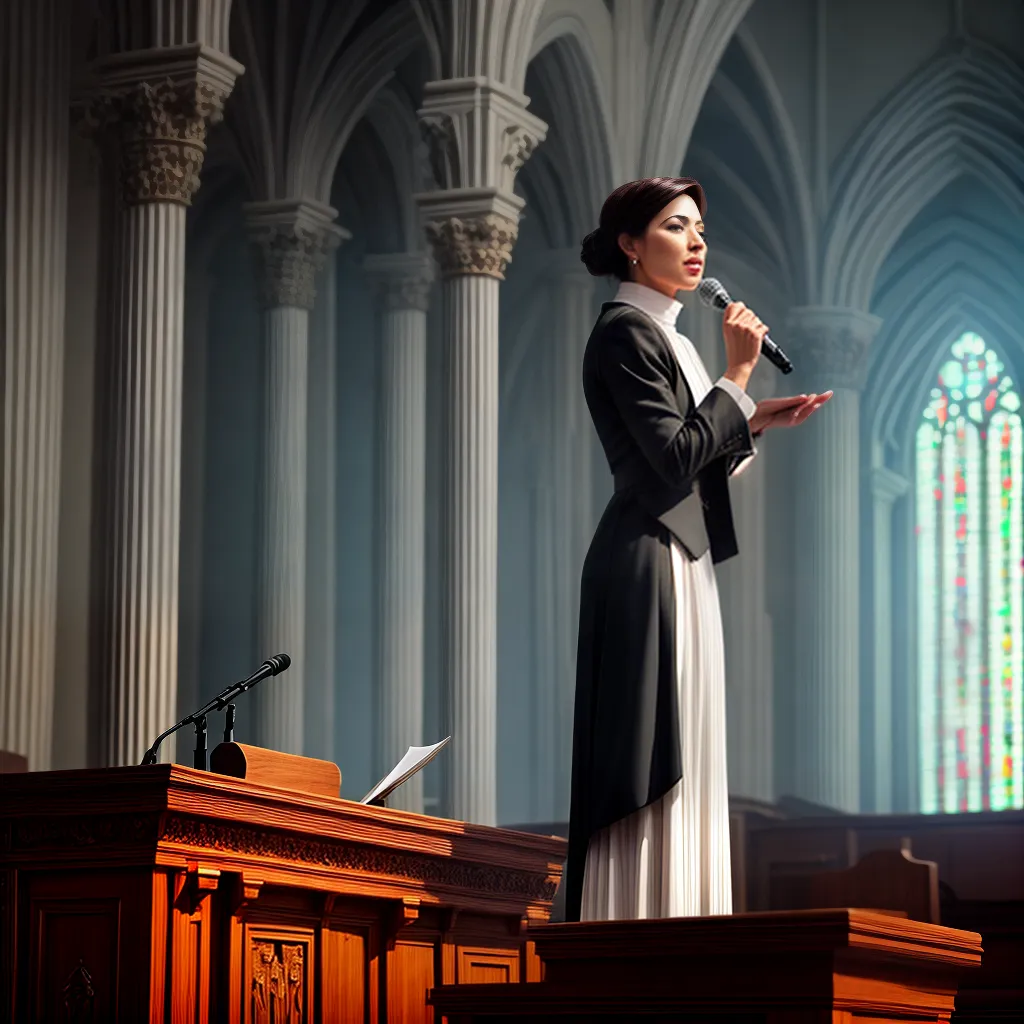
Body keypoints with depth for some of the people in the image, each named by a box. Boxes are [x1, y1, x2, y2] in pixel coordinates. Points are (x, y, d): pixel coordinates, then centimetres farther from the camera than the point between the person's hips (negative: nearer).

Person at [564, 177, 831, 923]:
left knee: (684, 768, 8)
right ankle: (640, 926, -10)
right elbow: (674, 455, -19)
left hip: (681, 562, 10)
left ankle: (673, 929, 10)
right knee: (656, 762, -11)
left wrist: (757, 421, 11)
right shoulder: (625, 332, -10)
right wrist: (737, 375, -12)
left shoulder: (665, 334, 19)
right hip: (647, 563, -10)